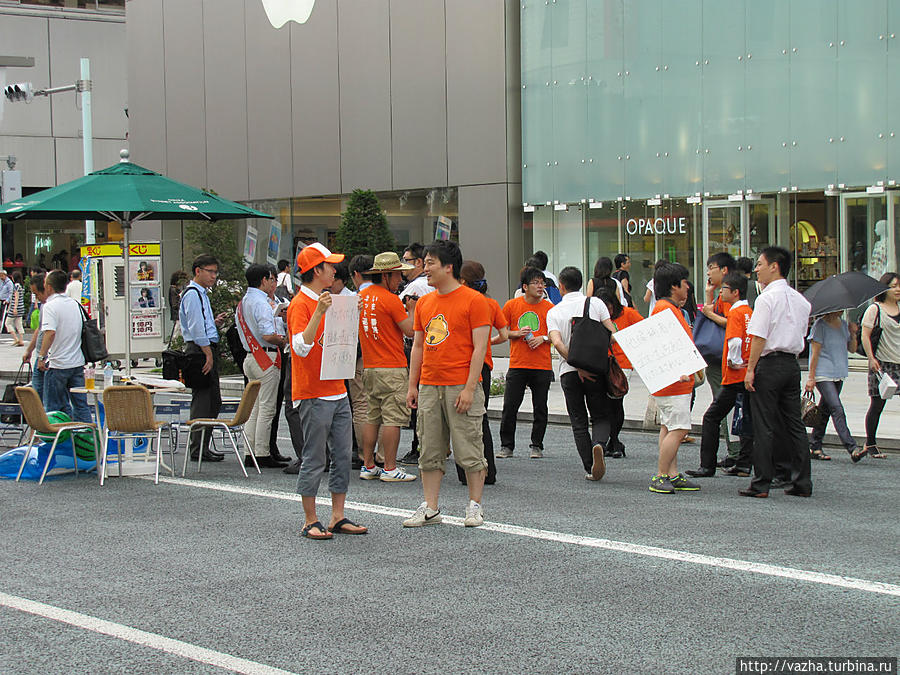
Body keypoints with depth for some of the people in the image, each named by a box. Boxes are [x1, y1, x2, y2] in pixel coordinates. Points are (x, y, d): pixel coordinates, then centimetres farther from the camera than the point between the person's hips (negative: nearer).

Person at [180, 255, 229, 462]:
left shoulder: (202, 294, 20)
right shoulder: (192, 294, -11)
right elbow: (196, 328, -18)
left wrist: (215, 322, 9)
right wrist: (208, 353, -20)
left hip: (207, 349, 10)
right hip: (200, 350, -10)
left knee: (213, 401, 11)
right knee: (202, 399, -10)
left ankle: (202, 446, 16)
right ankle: (198, 449, -8)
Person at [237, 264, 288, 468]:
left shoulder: (242, 303, 16)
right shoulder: (261, 303, -14)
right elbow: (267, 335, -23)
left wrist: (277, 337, 17)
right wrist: (283, 341, -5)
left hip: (251, 356, 9)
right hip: (267, 358, -9)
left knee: (254, 408, 12)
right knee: (266, 408, -6)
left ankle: (250, 453, 12)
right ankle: (262, 454, -5)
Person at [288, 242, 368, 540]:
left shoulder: (327, 301, 16)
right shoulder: (301, 304, -11)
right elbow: (301, 347, -23)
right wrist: (319, 313, -32)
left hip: (337, 392, 9)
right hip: (314, 394, -9)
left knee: (343, 456, 9)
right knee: (314, 460, -2)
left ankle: (338, 517, 15)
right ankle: (310, 521, 5)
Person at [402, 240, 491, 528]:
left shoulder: (474, 301, -6)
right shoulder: (424, 303, 13)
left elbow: (479, 348, -9)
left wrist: (469, 388, -15)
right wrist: (413, 385, 12)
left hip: (461, 387, -6)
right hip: (429, 387, 6)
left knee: (469, 450, 0)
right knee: (430, 452, 7)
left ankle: (474, 506, 10)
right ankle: (430, 508, 12)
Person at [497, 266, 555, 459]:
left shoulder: (549, 307, 3)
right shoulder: (511, 305, 3)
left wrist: (543, 338, -9)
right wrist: (518, 333, -9)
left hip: (542, 366, 0)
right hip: (517, 365, 0)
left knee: (540, 408, 2)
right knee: (510, 407, -1)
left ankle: (536, 446, 14)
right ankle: (507, 446, 10)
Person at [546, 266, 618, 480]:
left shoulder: (554, 312, 3)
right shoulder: (595, 303, 3)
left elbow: (557, 342, -12)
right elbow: (612, 334, -4)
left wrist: (578, 367, -13)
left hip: (569, 372, 0)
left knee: (578, 422, 10)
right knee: (601, 416, 10)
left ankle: (590, 469, 3)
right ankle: (599, 444, -22)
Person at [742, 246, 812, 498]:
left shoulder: (767, 298, -13)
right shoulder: (800, 300, 11)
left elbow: (759, 337, -16)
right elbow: (801, 335, 16)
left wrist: (751, 369, -12)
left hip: (769, 364, -7)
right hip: (792, 363, 7)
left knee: (764, 426, -2)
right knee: (793, 424, 11)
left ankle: (761, 484, 0)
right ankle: (802, 482, 12)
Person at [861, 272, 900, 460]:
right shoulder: (875, 309, -4)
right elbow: (865, 335, -6)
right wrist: (871, 358, -13)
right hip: (881, 363, -5)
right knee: (877, 404, 0)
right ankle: (870, 444, 10)